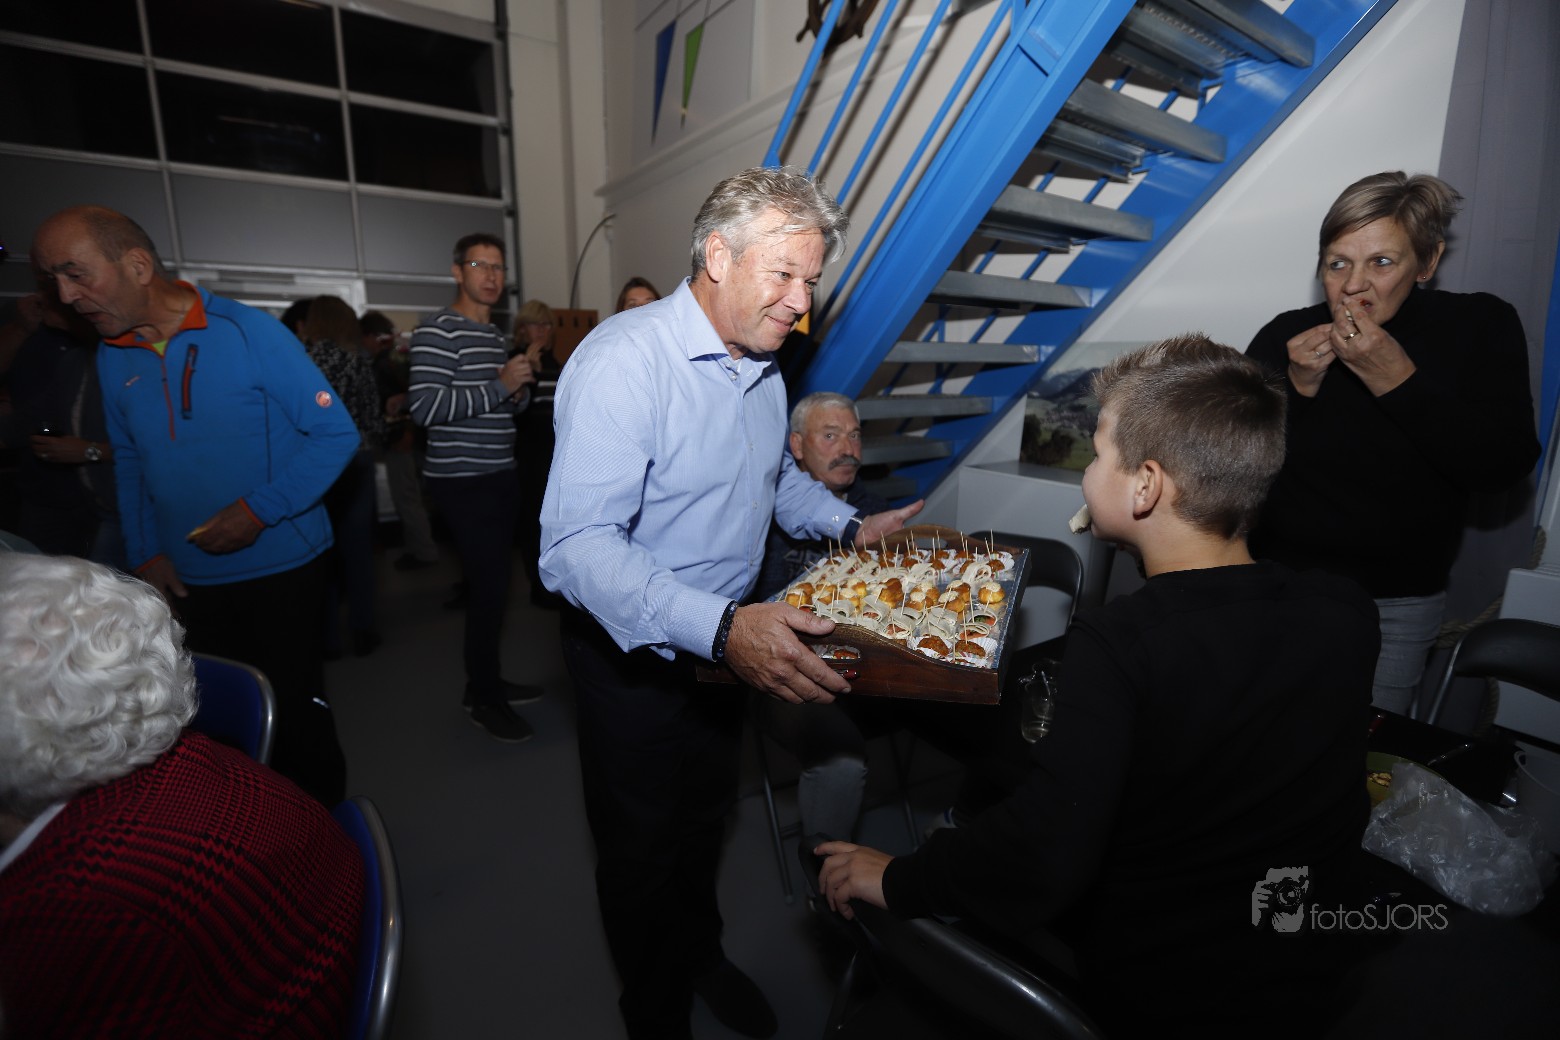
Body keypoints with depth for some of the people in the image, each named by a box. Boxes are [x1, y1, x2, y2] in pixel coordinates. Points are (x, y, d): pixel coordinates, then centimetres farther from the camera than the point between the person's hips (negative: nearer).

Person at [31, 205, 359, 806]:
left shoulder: (249, 332, -12)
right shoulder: (112, 357, 5)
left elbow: (335, 433, -14)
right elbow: (129, 463, 15)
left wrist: (259, 510, -20)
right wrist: (144, 552, 4)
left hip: (278, 570, -5)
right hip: (186, 581, 5)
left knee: (296, 716, 5)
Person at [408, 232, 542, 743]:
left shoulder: (495, 333, 18)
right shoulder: (438, 330, -11)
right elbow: (425, 407, -22)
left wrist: (520, 390, 4)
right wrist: (499, 385, -24)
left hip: (498, 476, 9)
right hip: (463, 482, -9)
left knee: (492, 582, 15)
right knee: (489, 587, -6)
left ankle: (487, 680, 29)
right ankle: (484, 698, 10)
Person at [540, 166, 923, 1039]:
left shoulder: (764, 368, 3)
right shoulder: (626, 360, -26)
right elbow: (579, 544, -34)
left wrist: (850, 527, 6)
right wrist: (721, 629, -45)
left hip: (731, 640, 7)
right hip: (637, 656, -7)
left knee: (706, 818, 27)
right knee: (645, 848, 15)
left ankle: (702, 953, 55)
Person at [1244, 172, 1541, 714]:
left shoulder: (1480, 326, -2)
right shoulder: (1287, 335, -5)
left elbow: (1507, 466, -13)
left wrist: (1398, 380, -21)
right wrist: (1296, 387, -20)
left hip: (1396, 607, 1)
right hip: (1275, 587, 0)